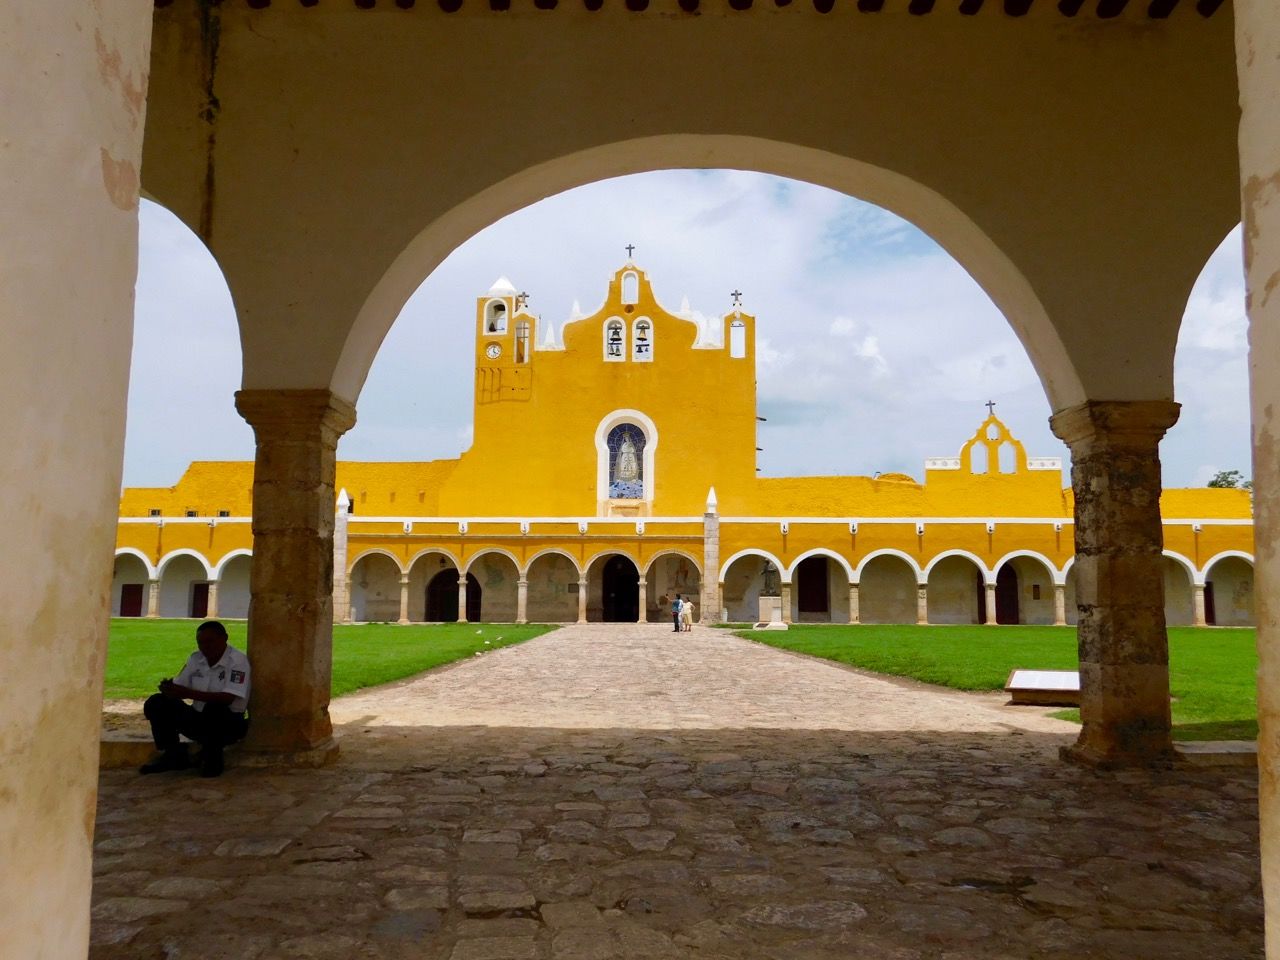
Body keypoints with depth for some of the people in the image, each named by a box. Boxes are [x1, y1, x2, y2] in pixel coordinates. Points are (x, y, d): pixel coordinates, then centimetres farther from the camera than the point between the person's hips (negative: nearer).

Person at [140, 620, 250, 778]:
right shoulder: (195, 659, 6)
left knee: (213, 708, -39)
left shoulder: (238, 661, -16)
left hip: (228, 723, -6)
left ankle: (212, 759, -13)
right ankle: (173, 755, 4)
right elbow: (179, 687, 3)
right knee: (156, 703, -8)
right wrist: (169, 688, -22)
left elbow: (227, 698, -27)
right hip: (198, 719, 7)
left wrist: (188, 693, -34)